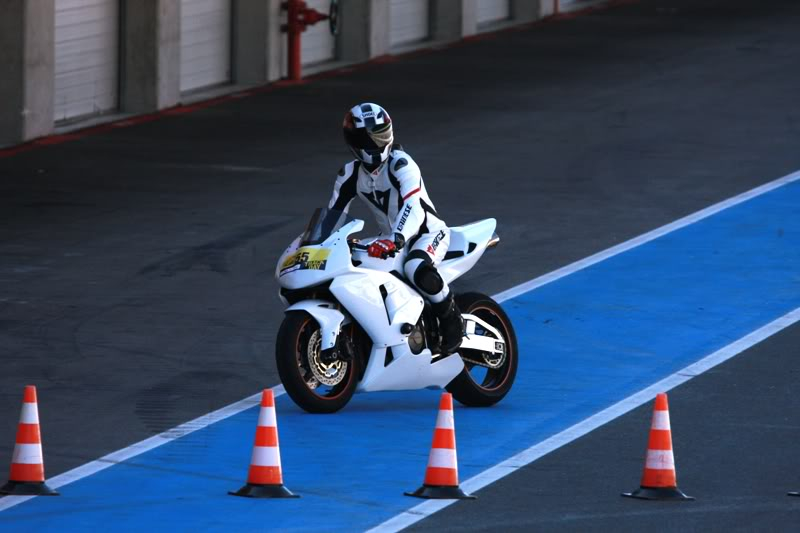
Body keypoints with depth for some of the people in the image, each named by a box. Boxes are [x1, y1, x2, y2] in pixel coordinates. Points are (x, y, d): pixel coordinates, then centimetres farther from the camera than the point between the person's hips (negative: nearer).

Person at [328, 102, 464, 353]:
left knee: (417, 269, -39)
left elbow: (413, 205, -37)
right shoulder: (350, 173, -1)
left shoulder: (400, 163, -22)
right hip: (391, 240, 7)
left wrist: (396, 240, -52)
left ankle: (452, 319, -15)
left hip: (428, 232, -7)